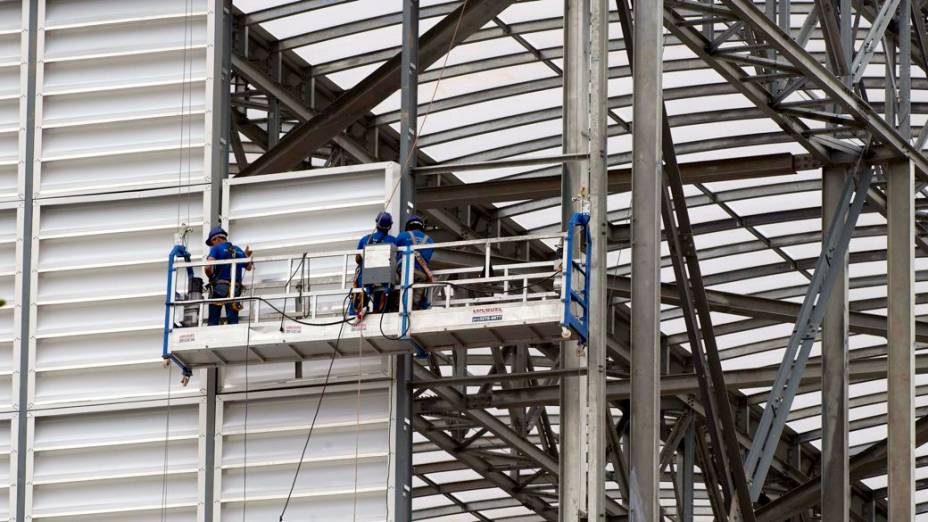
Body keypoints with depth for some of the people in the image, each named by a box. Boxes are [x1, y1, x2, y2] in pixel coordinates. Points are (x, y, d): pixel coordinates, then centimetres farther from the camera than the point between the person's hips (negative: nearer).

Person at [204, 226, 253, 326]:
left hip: (218, 287, -4)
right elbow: (249, 267, 23)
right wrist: (247, 257, 41)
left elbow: (208, 267, -14)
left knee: (213, 321, -2)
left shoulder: (216, 249, 0)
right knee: (233, 320, 0)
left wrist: (210, 276, 5)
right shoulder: (238, 250, 15)